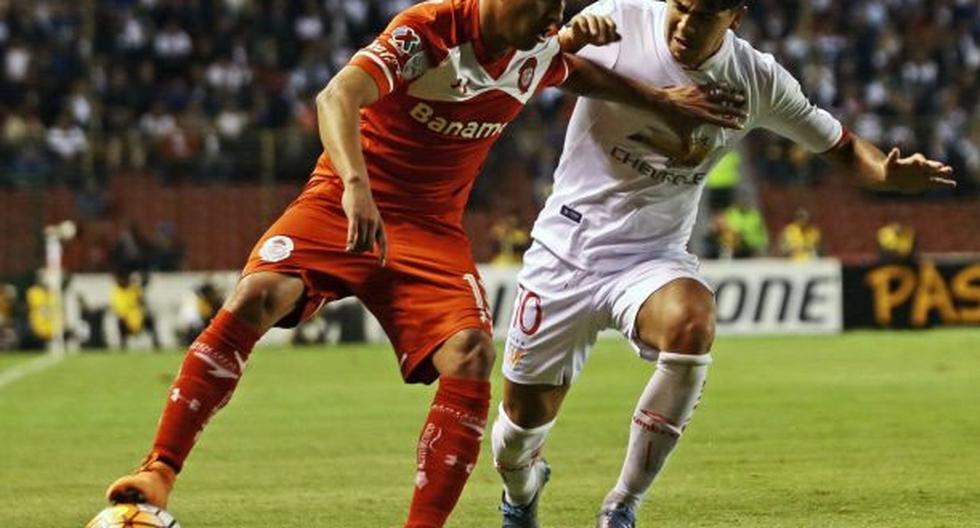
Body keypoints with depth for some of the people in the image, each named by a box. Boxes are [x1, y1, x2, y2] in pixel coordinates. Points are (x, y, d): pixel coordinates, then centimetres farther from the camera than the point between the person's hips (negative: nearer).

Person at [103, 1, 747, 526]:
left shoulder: (539, 53, 2)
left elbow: (577, 72, 28)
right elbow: (338, 97, -32)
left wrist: (662, 99, 18)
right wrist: (355, 186, -47)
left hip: (432, 230, 5)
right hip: (344, 205, -5)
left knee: (472, 355, -21)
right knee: (258, 296, -29)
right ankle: (159, 472, -23)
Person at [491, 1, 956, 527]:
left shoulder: (756, 80, -6)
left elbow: (840, 146, 5)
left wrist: (889, 172, -18)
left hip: (654, 256, 0)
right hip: (566, 249, 0)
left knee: (691, 324, -34)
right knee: (526, 416, 4)